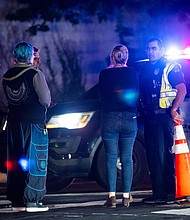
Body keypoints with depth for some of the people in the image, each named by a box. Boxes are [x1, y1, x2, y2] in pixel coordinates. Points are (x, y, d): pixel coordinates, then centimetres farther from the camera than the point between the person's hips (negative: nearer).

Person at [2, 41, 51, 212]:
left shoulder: (7, 76, 8)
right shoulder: (35, 74, -11)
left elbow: (7, 99, 11)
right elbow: (46, 100, -12)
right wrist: (45, 104, 9)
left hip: (14, 121, 6)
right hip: (34, 121, -6)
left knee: (15, 161, 11)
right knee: (35, 159, -3)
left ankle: (16, 200, 13)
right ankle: (32, 200, -7)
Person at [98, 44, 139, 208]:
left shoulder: (105, 74, -1)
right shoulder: (132, 73, 0)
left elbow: (102, 97, 7)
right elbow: (136, 95, 6)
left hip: (110, 119, -1)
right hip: (129, 119, 1)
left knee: (111, 158, 1)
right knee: (127, 158, 6)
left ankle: (112, 196, -8)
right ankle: (126, 196, 3)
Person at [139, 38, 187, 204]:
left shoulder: (170, 67, -2)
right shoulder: (145, 69, 19)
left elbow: (182, 89, -10)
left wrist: (174, 110, -19)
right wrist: (141, 110, 10)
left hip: (165, 116, -7)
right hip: (150, 118, 7)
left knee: (166, 154, -10)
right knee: (152, 155, 6)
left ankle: (171, 192, -9)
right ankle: (158, 192, 10)